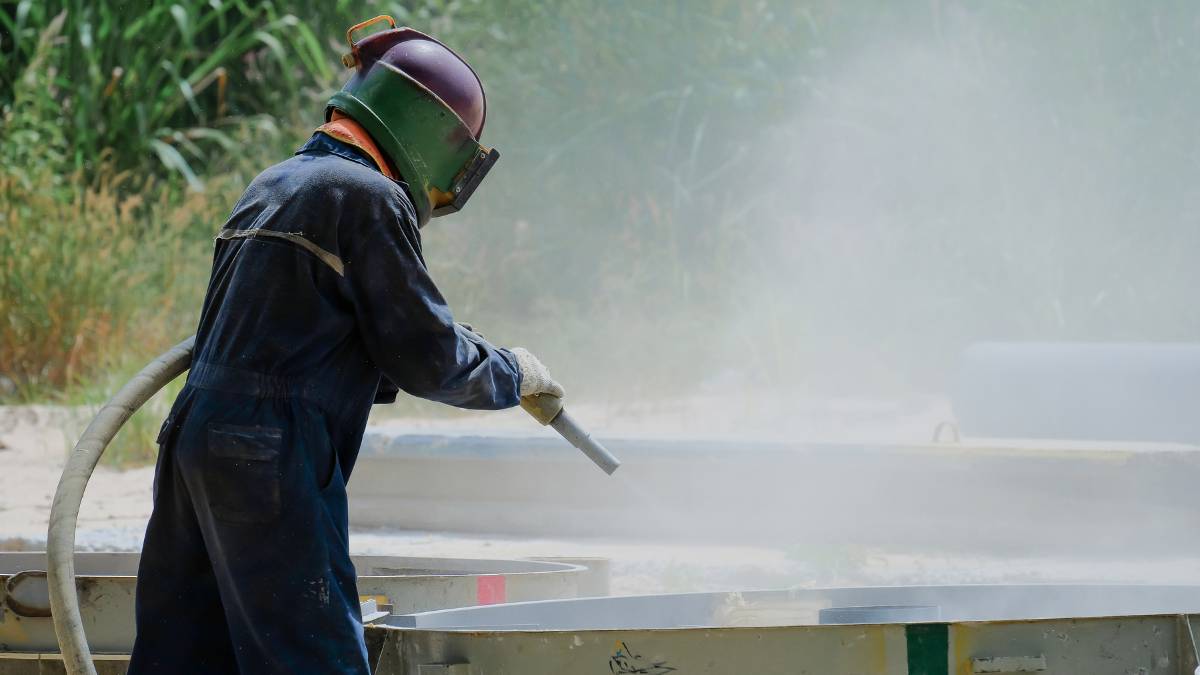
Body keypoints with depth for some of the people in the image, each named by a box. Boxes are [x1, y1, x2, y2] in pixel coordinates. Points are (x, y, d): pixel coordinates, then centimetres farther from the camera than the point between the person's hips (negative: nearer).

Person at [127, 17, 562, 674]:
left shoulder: (271, 186, 20)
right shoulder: (369, 198, -8)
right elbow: (428, 358, -9)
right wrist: (511, 374, 10)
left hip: (196, 435, 9)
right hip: (271, 456, -9)